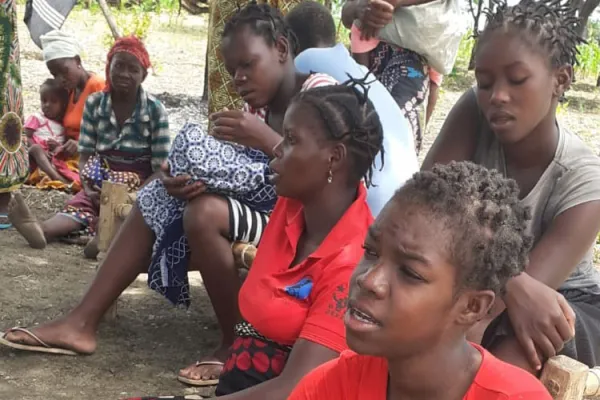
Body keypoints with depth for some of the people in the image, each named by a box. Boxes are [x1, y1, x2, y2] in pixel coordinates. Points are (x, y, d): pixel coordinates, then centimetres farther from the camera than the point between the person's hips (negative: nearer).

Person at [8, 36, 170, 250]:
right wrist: (88, 188, -17)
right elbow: (85, 155, 2)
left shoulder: (155, 110, -6)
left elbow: (161, 168, -5)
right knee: (81, 203, -31)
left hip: (140, 187, -2)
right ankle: (42, 230, -63)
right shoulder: (94, 103, 2)